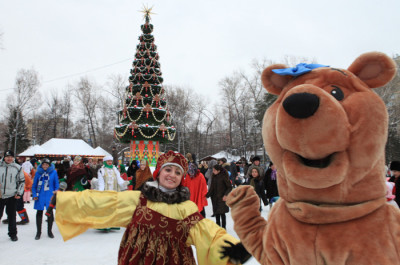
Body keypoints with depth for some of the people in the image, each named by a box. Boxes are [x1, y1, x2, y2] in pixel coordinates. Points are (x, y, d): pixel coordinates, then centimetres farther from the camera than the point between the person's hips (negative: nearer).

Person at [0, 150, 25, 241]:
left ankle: (13, 233, 20)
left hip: (12, 196, 0)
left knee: (12, 216, 7)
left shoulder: (18, 168, 2)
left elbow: (22, 181, 8)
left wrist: (19, 193, 0)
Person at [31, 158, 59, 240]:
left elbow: (56, 185, 4)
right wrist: (34, 195, -3)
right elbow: (34, 185, 7)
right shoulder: (38, 172, 1)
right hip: (40, 196, 1)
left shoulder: (53, 172, -2)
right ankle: (38, 232, 22)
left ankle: (49, 231, 23)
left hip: (50, 196, -1)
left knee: (50, 213, 7)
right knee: (39, 213, 8)